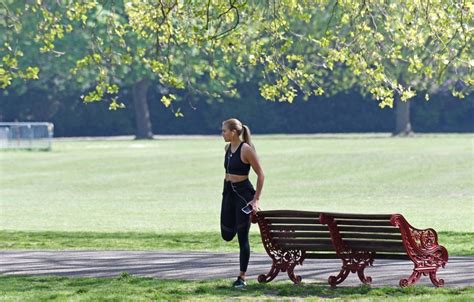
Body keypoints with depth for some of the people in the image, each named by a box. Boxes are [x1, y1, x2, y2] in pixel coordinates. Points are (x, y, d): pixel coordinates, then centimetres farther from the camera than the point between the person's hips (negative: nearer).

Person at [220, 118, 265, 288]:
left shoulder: (246, 149, -15)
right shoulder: (228, 148, 8)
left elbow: (260, 175, -12)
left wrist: (256, 199, -13)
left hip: (243, 192, -8)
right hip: (228, 192, 8)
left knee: (242, 237, -3)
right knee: (227, 235, 7)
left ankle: (242, 277, 2)